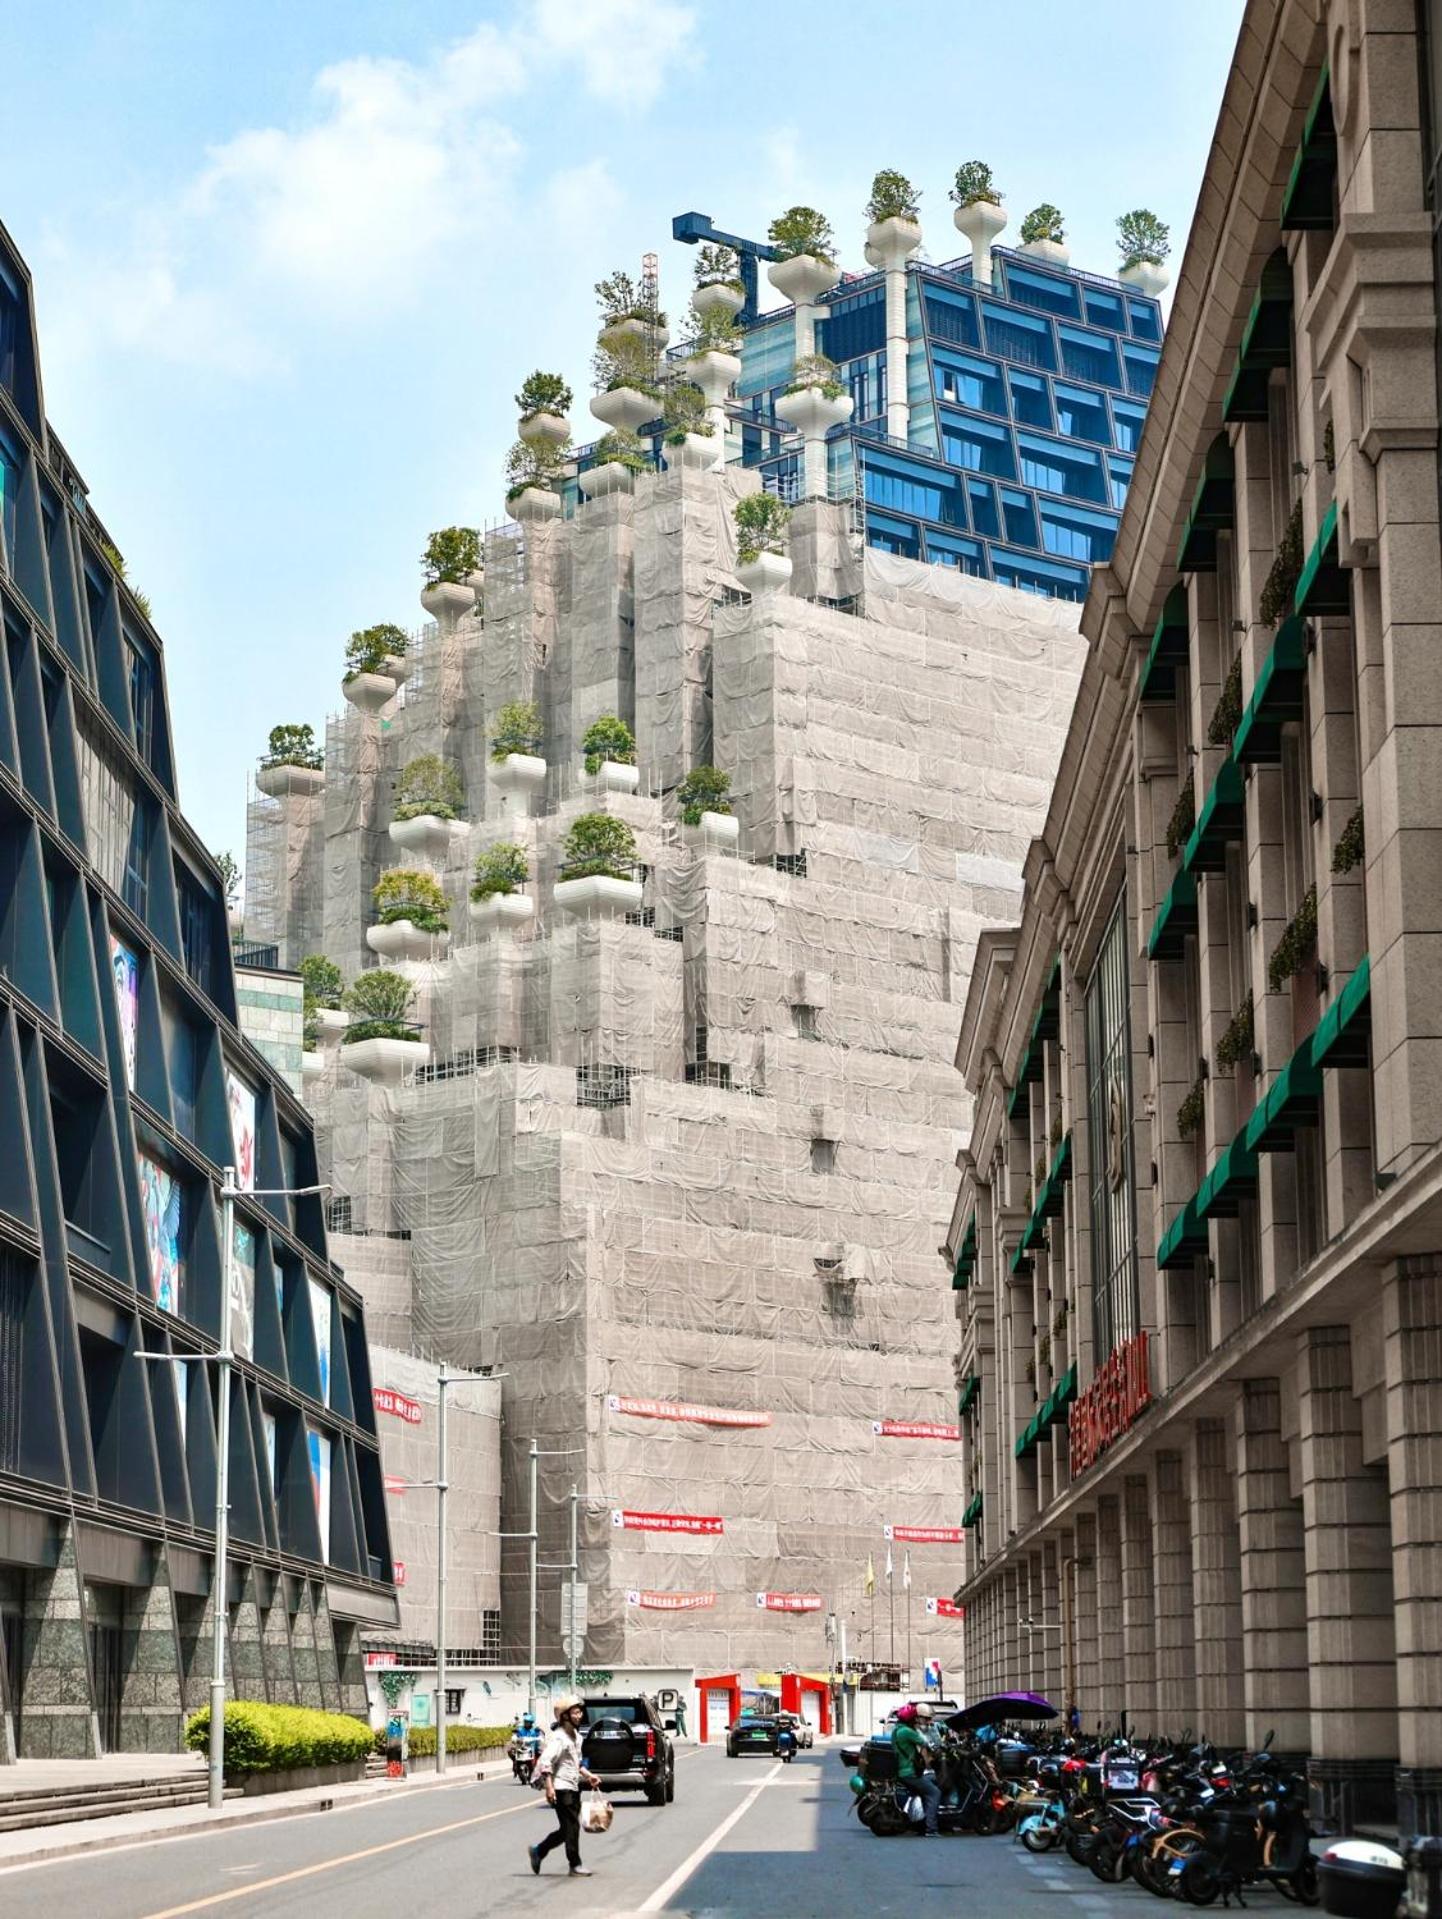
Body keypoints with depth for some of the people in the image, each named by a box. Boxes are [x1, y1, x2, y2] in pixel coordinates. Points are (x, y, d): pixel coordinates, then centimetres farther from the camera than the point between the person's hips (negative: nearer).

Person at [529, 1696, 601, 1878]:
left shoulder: (576, 1736, 15)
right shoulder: (559, 1737, -14)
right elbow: (545, 1762, -22)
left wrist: (588, 1776, 14)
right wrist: (549, 1787, -27)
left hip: (573, 1788, 9)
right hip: (561, 1788, -9)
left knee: (567, 1829, 13)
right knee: (571, 1827, -6)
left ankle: (538, 1851, 26)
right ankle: (575, 1866, 2)